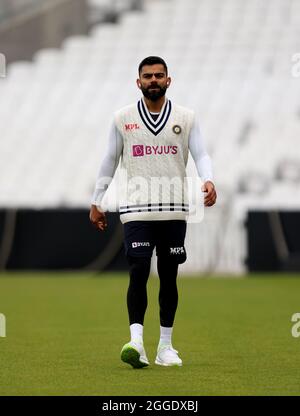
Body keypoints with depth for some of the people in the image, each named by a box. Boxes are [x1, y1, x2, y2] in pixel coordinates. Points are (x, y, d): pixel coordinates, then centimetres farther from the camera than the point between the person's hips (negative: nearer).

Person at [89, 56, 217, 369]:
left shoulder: (186, 118, 6)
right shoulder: (123, 118, 6)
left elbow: (201, 155, 0)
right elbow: (109, 161, 12)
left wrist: (207, 181, -20)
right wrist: (96, 202, 12)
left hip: (174, 209, 1)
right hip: (136, 210, -1)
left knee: (168, 276, 6)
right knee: (138, 272, -14)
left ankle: (165, 346, 15)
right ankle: (136, 342, -21)